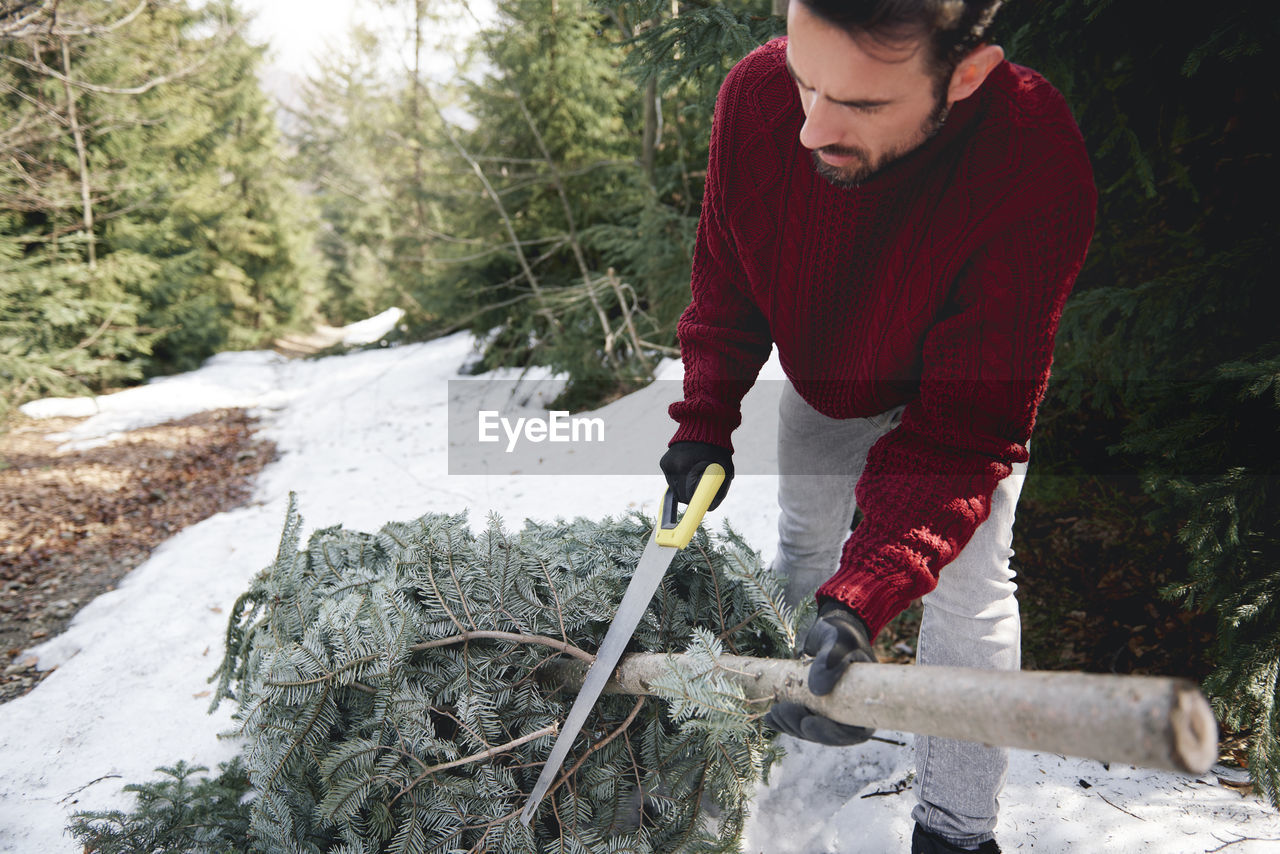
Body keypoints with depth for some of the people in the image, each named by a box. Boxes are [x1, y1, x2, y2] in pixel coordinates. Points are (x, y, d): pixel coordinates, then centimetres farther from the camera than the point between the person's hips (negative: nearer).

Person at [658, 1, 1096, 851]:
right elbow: (726, 283, -12)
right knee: (805, 534, 18)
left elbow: (961, 427, -39)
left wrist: (862, 598, -49)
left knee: (968, 587, -7)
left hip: (961, 387, -3)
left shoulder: (1038, 175, -42)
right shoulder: (756, 95, -31)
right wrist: (705, 421, -22)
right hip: (824, 381, 4)